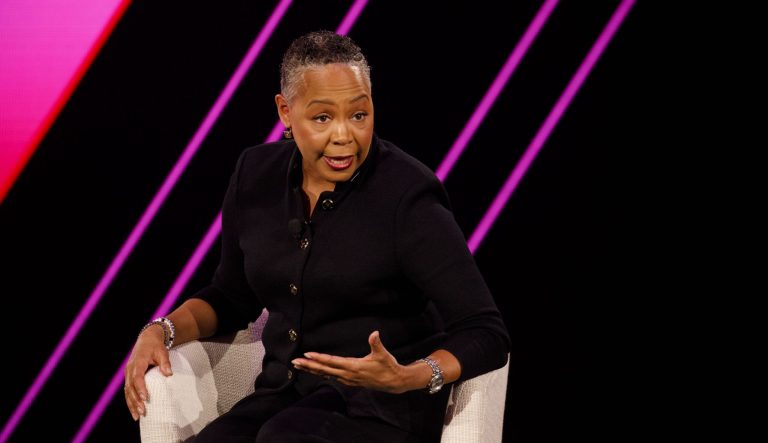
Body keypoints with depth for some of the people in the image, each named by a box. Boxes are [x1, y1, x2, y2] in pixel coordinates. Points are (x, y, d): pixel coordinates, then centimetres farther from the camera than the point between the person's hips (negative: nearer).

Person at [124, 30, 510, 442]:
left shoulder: (407, 195, -13)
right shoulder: (256, 175, 3)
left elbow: (486, 335, -13)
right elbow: (232, 296, 19)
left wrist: (406, 378, -30)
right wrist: (161, 330, 1)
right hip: (286, 399, 5)